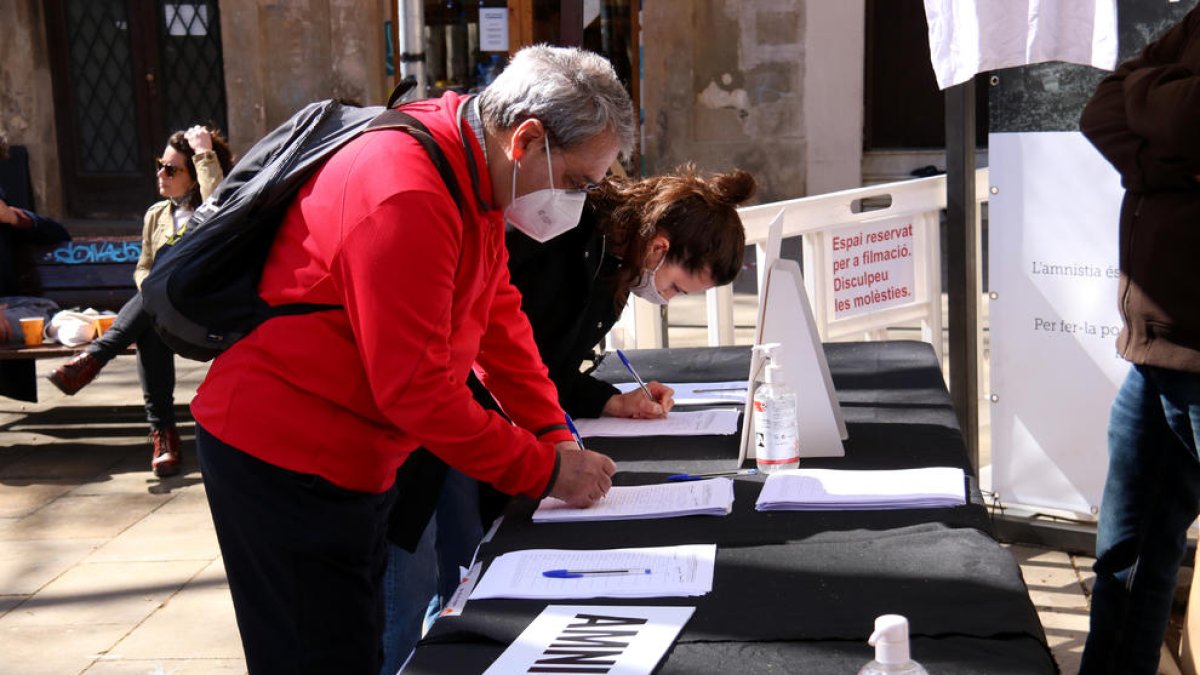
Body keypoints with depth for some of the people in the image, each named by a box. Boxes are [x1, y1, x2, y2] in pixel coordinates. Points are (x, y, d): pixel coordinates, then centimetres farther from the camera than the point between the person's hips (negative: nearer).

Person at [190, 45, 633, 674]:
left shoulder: (476, 174, 5)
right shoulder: (405, 194, -27)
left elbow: (498, 315, 11)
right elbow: (416, 388, -26)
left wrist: (556, 437, 2)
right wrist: (547, 470, -18)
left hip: (350, 460, 10)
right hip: (280, 462, -10)